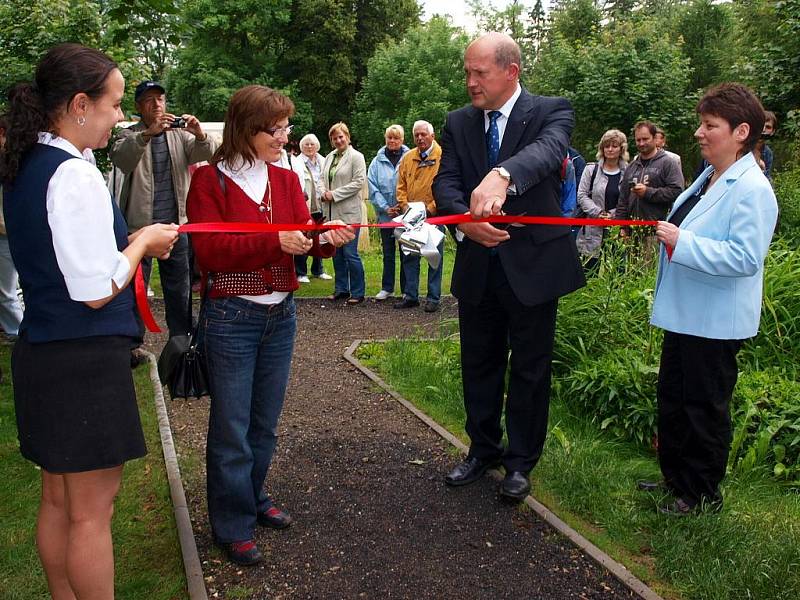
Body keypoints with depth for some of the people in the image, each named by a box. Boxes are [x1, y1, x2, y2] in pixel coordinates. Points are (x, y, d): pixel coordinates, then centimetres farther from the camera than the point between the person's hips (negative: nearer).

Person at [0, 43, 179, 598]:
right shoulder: (76, 176, -19)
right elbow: (97, 291, -20)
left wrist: (133, 242, 9)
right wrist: (143, 242, -5)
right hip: (87, 361, -9)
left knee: (59, 499, 20)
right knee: (92, 509, 5)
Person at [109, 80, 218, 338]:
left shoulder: (180, 133, 9)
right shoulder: (130, 135, 0)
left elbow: (205, 154, -5)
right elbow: (119, 157, -21)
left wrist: (200, 135, -28)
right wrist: (148, 133, -36)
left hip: (176, 223, 3)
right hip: (139, 224, -3)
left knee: (179, 287, 11)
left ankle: (182, 338, 22)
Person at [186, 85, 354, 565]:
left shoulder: (286, 179, 8)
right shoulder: (210, 180, -8)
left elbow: (305, 236, 0)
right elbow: (210, 250, -16)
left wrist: (329, 238, -22)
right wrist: (274, 242, -26)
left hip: (281, 313, 5)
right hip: (231, 316, -5)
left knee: (266, 420, 16)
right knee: (232, 426, 3)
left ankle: (253, 497, 36)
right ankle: (232, 525, 19)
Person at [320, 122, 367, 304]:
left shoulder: (356, 157, -4)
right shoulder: (329, 157, 15)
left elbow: (359, 182, -13)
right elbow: (323, 178, 19)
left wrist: (334, 194, -13)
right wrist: (324, 192, -3)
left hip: (349, 213, -7)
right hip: (331, 213, 7)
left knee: (350, 253, -6)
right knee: (336, 253, 11)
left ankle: (358, 292, 4)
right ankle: (341, 289, 23)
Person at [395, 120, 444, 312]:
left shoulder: (442, 157, -5)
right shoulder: (408, 158, 10)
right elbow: (401, 186, 12)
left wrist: (430, 208, -15)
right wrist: (404, 205, -3)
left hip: (434, 215, -5)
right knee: (408, 256, 9)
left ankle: (433, 298, 12)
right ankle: (410, 296, 20)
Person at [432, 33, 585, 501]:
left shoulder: (552, 111, -7)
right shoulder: (459, 123, 5)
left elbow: (549, 150, -29)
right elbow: (445, 182, -6)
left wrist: (503, 176, -50)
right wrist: (465, 217, -29)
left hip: (533, 264, -4)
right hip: (478, 265, 4)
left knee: (530, 369, 8)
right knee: (479, 365, 16)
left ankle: (521, 461, 27)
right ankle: (483, 450, 35)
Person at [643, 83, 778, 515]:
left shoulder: (752, 190, -21)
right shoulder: (709, 177, 9)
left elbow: (745, 257, -30)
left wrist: (682, 243, -28)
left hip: (714, 322, -10)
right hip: (685, 314, 10)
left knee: (705, 407, 5)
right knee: (673, 398, 19)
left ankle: (702, 495, 23)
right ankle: (674, 477, 36)